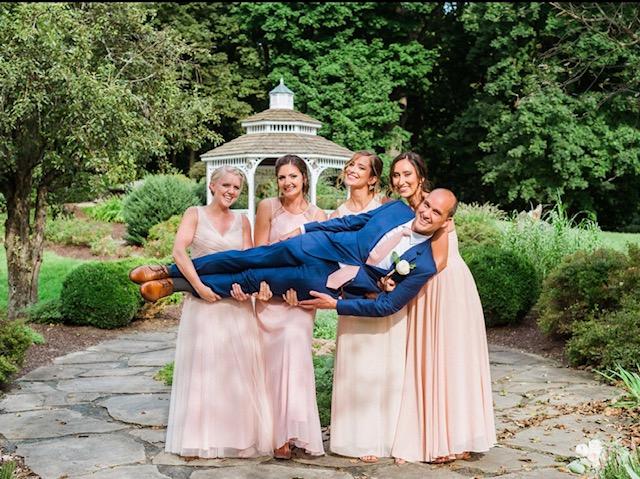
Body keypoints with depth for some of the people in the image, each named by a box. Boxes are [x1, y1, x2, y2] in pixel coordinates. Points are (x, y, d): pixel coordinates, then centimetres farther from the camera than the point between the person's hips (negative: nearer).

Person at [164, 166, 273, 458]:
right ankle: (201, 437, 11)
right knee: (202, 367, 1)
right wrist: (199, 286, -19)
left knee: (238, 368, 3)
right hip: (204, 301, -3)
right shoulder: (195, 215, 3)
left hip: (237, 303, 3)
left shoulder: (242, 222, 12)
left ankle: (238, 435, 13)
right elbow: (179, 252, -9)